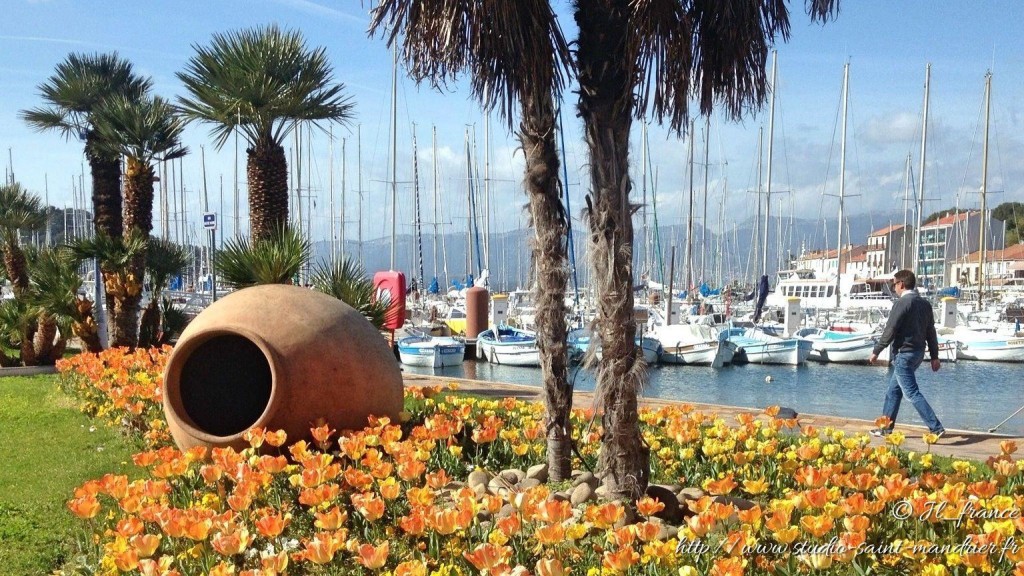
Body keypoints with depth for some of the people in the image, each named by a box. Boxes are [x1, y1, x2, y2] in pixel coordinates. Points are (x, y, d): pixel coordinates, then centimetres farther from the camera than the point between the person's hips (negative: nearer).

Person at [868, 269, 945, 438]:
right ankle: (886, 427, 22)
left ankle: (936, 428, -11)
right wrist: (934, 356, 16)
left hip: (903, 354, -9)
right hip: (918, 353, 9)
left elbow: (890, 331, -17)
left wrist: (876, 352, -9)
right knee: (893, 390, 17)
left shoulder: (901, 303, -16)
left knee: (912, 393, -6)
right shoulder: (925, 304, 10)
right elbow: (931, 332, 12)